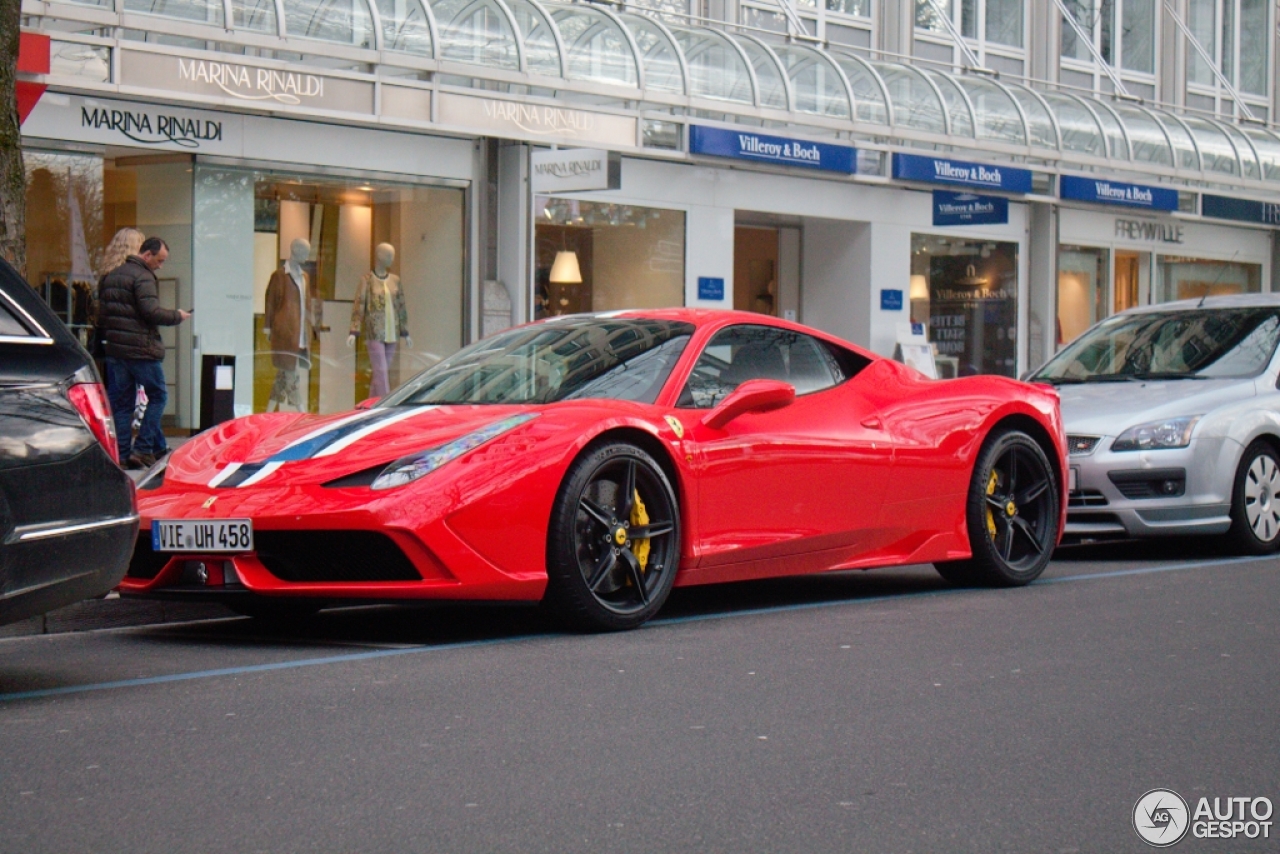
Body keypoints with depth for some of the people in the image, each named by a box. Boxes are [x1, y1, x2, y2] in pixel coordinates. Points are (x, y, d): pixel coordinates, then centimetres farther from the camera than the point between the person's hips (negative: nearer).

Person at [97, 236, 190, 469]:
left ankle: (120, 455, 6)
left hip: (114, 348, 8)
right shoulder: (143, 277, -12)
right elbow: (151, 312, -21)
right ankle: (143, 448, -4)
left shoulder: (110, 277, 16)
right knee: (158, 396, 4)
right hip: (141, 350, -8)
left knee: (120, 403, 8)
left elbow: (101, 314, 18)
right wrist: (177, 316, -8)